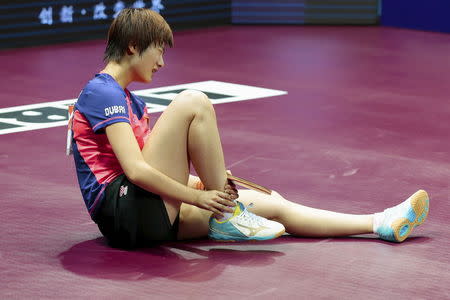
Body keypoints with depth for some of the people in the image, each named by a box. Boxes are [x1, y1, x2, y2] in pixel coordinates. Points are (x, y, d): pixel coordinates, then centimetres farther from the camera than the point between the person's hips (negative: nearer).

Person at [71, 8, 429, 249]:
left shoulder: (127, 99, 21)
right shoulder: (103, 93, -11)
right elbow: (135, 170, -22)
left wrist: (206, 184, 7)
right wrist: (199, 197, -15)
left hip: (154, 216, 10)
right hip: (124, 213, -10)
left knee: (271, 205, 7)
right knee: (192, 102, -21)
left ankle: (381, 224, 12)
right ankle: (226, 217, -12)